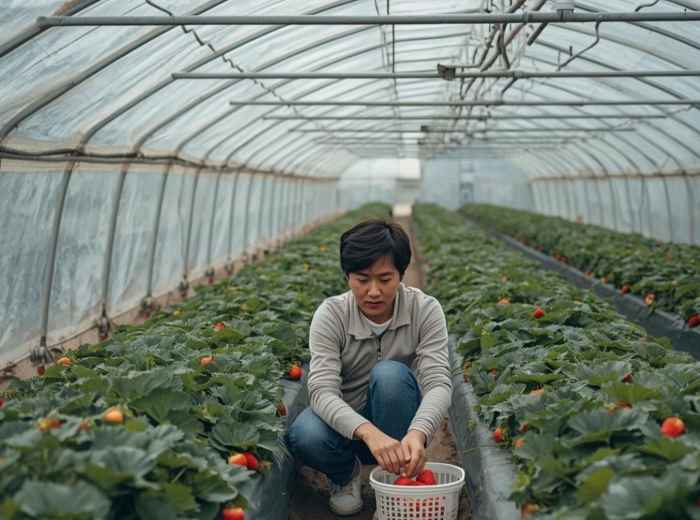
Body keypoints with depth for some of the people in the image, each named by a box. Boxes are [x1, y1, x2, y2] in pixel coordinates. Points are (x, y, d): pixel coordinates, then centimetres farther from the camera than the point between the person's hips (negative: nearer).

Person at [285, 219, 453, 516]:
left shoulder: (425, 310, -16)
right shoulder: (331, 314, -18)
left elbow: (439, 383, -26)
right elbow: (322, 390, -29)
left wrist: (417, 434, -48)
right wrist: (369, 433, -49)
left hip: (398, 424, 0)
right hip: (347, 423, 0)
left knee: (390, 374, -32)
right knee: (305, 436, -34)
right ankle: (346, 473, 3)